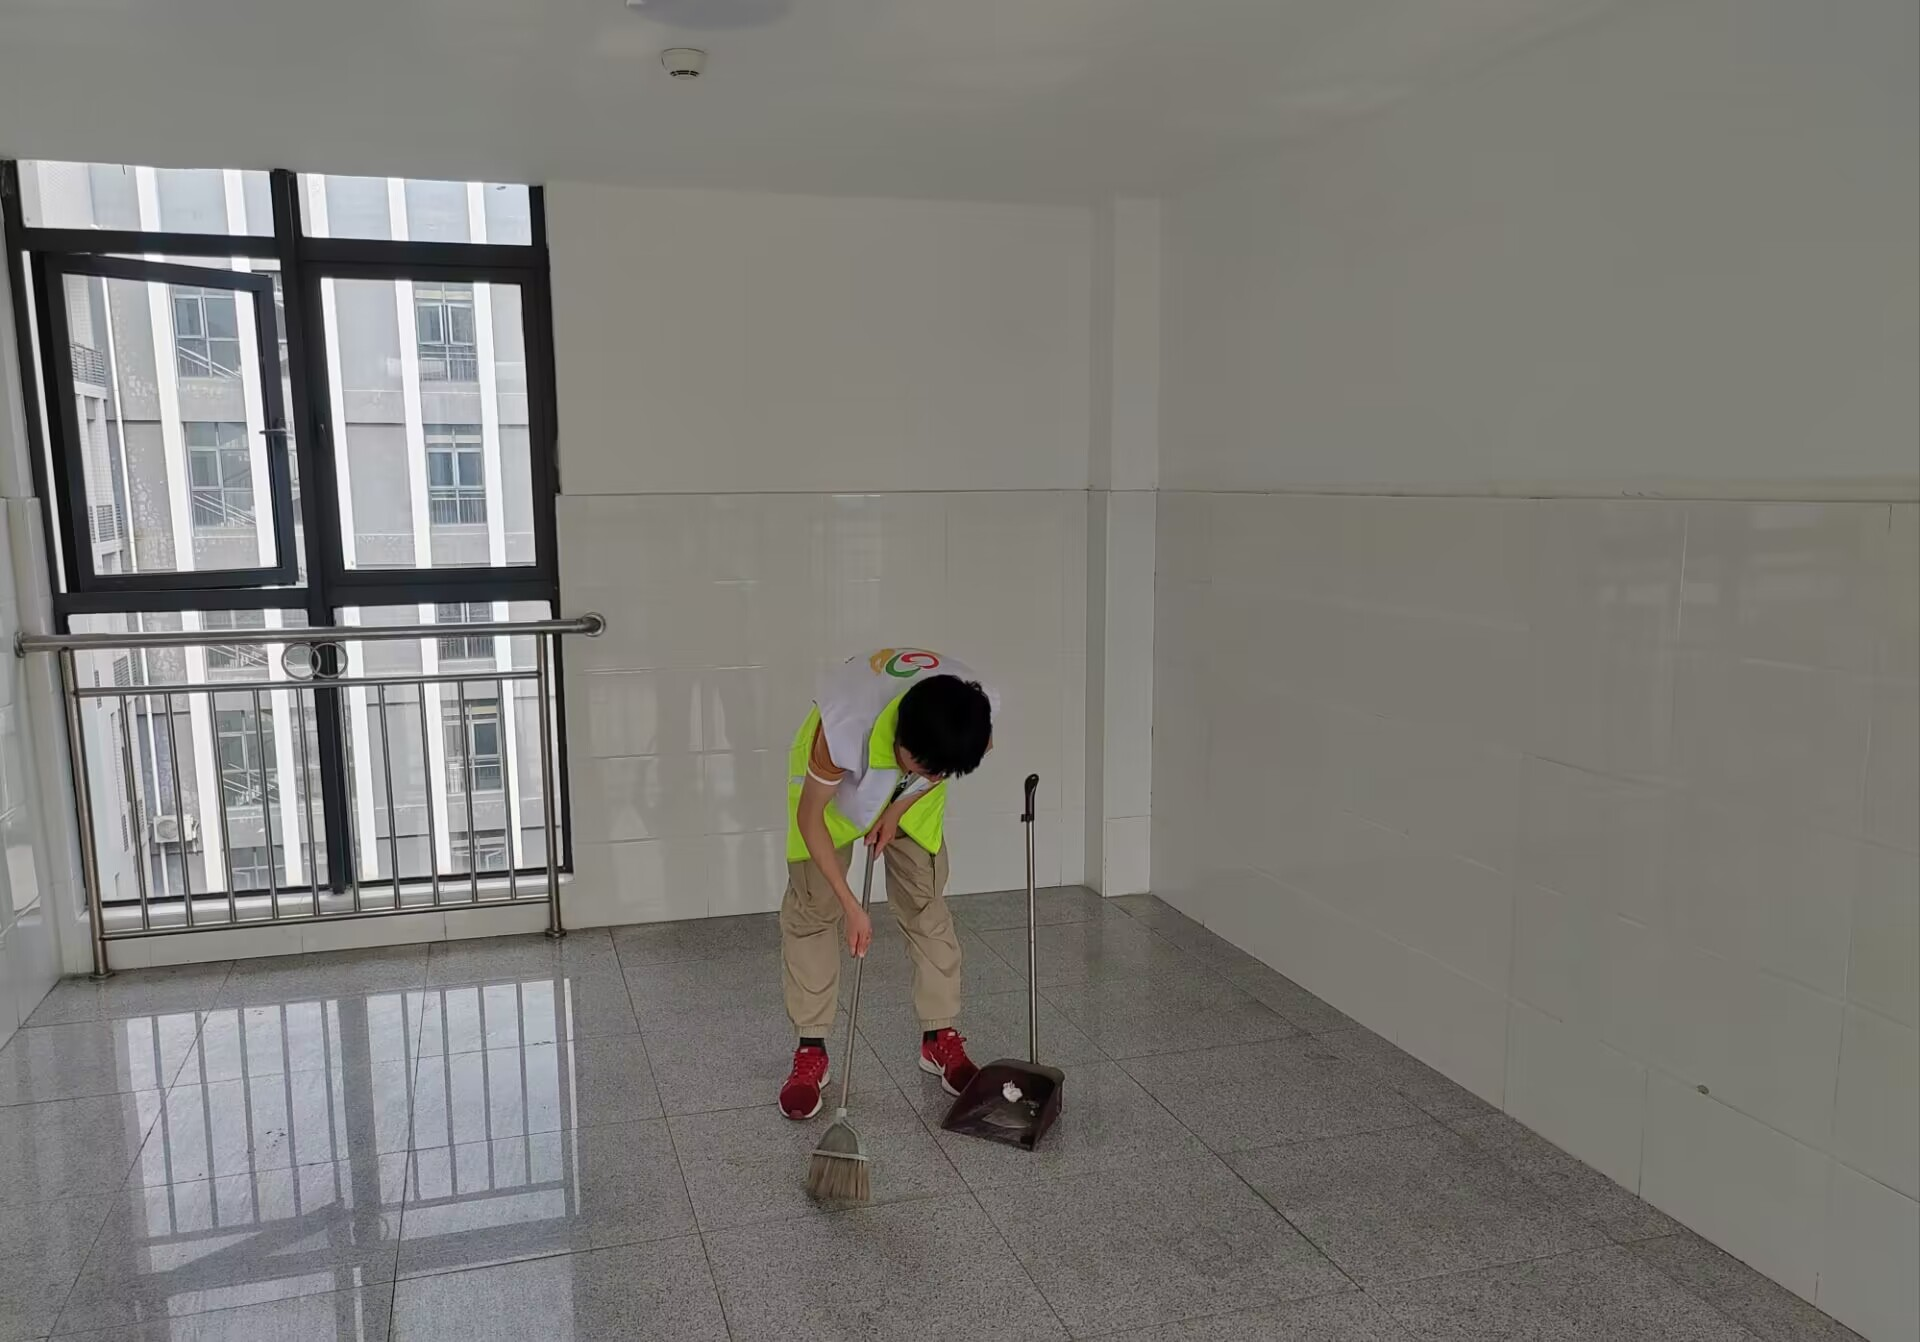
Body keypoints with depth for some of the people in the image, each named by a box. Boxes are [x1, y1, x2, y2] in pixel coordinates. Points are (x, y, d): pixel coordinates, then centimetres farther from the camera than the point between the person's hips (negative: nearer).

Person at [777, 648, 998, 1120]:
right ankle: (812, 1050, 7)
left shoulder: (974, 713, -35)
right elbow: (810, 818, -29)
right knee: (811, 908, -5)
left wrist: (901, 807, -13)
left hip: (908, 794, 3)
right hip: (835, 778, -2)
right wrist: (851, 905, -27)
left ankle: (940, 1037, 15)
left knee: (926, 903, 0)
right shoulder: (845, 728, -45)